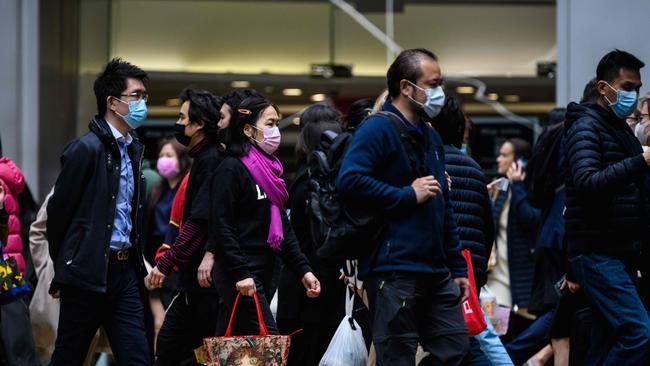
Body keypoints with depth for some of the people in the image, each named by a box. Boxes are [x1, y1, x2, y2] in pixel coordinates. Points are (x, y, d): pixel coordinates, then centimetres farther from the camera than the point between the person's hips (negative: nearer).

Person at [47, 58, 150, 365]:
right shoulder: (86, 148, -11)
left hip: (125, 270, 7)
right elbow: (59, 210, -9)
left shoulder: (134, 150, 14)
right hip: (88, 272, -7)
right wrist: (65, 265, 0)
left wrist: (136, 260, 13)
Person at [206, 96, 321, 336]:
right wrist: (240, 273, -21)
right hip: (239, 278, -8)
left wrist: (303, 270, 11)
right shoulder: (231, 169, -8)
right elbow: (221, 225, -14)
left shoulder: (269, 169, 18)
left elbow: (282, 226, 20)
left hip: (262, 275, 8)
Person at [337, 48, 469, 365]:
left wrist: (457, 268, 20)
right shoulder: (378, 129, -8)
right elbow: (349, 181, -24)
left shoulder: (431, 137, 20)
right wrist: (408, 196, -17)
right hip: (393, 271, -8)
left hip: (436, 273, 9)